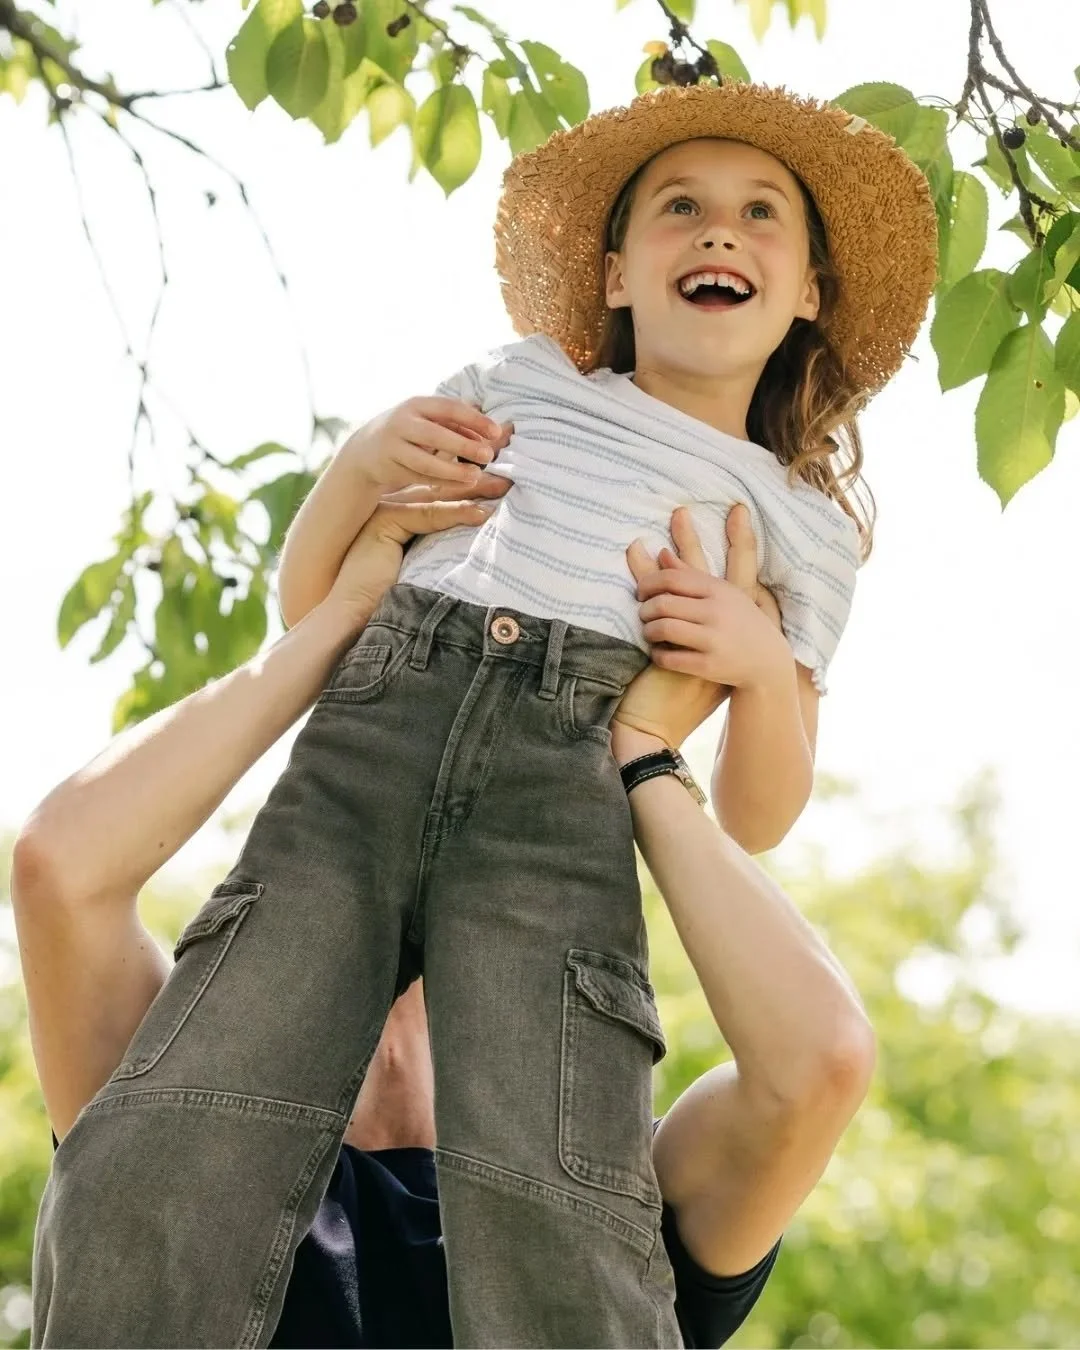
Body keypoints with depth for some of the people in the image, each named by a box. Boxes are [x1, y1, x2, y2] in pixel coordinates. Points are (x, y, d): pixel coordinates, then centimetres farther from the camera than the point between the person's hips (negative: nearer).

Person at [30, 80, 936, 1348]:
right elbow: (303, 590, 28)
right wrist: (365, 460, 7)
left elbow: (760, 815, 20)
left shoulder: (806, 525, 24)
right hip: (360, 750, 1)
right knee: (151, 1165, -23)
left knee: (551, 1234, -28)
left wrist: (764, 666, -1)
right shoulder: (518, 382, 26)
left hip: (563, 810, -1)